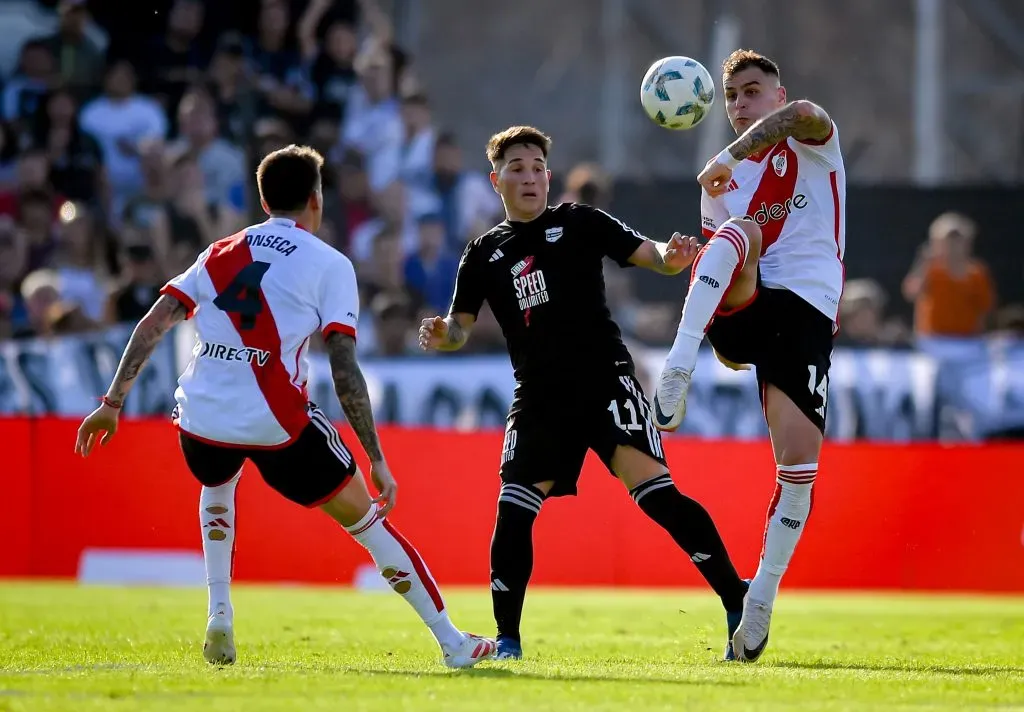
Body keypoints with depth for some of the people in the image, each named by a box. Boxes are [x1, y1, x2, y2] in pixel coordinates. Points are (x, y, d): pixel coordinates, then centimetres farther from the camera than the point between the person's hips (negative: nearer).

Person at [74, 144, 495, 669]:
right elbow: (344, 369, -4)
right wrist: (377, 459, -3)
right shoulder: (329, 265, 5)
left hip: (201, 415, 4)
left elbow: (152, 324, 10)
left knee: (218, 484, 38)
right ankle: (453, 643, 10)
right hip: (276, 423, -4)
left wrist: (113, 403, 13)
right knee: (366, 518, 10)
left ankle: (219, 616, 23)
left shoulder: (221, 252, 18)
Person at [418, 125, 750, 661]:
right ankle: (507, 640, 6)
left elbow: (650, 255, 1)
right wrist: (440, 336, -10)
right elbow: (460, 328, 13)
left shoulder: (579, 223, 5)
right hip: (540, 396, 3)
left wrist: (672, 255, -23)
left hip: (605, 378, -3)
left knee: (652, 487, -20)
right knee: (513, 511, -7)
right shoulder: (484, 254, 12)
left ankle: (737, 601, -18)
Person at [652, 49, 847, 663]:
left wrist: (729, 156, -25)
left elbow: (804, 114, -19)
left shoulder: (812, 146, 6)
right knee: (740, 232, -30)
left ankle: (763, 597, 3)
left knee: (799, 459, -12)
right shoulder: (723, 183, 21)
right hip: (740, 312, 2)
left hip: (806, 312, -2)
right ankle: (677, 371, -45)